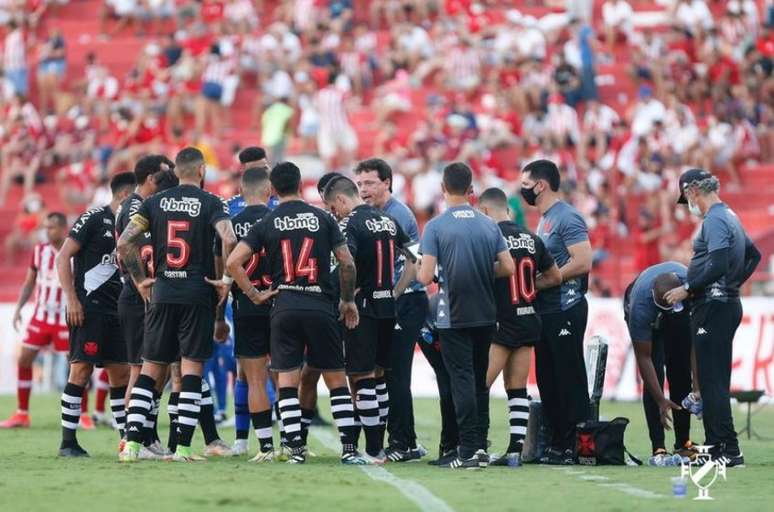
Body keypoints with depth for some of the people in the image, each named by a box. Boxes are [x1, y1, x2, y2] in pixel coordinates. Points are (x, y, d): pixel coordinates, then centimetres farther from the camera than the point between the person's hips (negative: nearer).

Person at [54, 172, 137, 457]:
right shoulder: (94, 219, -7)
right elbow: (63, 258, -10)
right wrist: (71, 299, -17)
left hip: (116, 309, 8)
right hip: (88, 306, -8)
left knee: (121, 372, 8)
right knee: (82, 369, -10)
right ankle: (68, 442, -8)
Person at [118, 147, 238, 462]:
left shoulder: (156, 202, 7)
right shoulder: (211, 203, -2)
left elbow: (124, 242, 0)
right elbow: (230, 240, -18)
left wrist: (140, 279, 10)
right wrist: (227, 279, -6)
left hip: (162, 294, 3)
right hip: (198, 294, -3)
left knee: (151, 369, 8)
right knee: (192, 368, 1)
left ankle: (132, 443, 0)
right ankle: (182, 446, -4)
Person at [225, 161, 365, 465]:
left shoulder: (266, 224, 3)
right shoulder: (322, 218, 3)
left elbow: (233, 262, -5)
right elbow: (347, 263, 1)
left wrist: (254, 295, 5)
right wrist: (348, 300, 15)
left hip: (284, 308, 0)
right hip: (321, 307, 0)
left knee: (287, 381, 5)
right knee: (336, 380, 7)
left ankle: (296, 449, -2)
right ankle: (349, 449, 3)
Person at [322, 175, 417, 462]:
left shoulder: (349, 225, -11)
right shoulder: (389, 222, 12)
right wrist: (394, 293, 14)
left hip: (362, 309, -7)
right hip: (387, 309, 7)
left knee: (362, 379, -2)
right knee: (379, 377, 14)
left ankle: (373, 451, -4)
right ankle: (379, 445, 17)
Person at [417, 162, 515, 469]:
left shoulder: (436, 227, -9)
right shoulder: (489, 225, 3)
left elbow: (426, 277, -13)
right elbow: (507, 268, 2)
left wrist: (421, 271, 10)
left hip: (453, 317, -4)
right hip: (486, 315, 4)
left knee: (462, 381, -4)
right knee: (480, 380, 15)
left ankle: (468, 451, -9)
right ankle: (481, 446, 17)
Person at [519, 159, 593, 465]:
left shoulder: (566, 217, -13)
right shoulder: (544, 219, 17)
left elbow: (582, 262, -22)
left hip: (565, 310, -10)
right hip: (546, 311, 10)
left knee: (569, 379, -6)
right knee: (547, 380, 12)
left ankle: (577, 447, -3)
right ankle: (557, 444, 17)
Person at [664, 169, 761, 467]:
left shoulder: (714, 220, -14)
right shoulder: (730, 217, 18)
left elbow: (717, 266, -25)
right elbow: (753, 255, 29)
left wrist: (687, 289, -17)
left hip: (712, 306, -11)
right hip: (728, 303, 11)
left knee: (712, 380, -11)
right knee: (715, 380, 13)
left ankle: (728, 451, -14)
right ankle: (715, 447, 16)